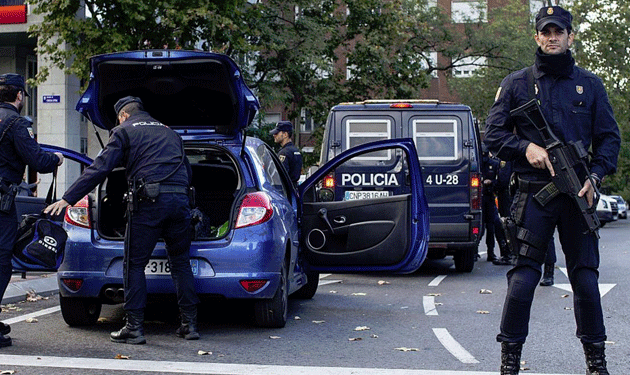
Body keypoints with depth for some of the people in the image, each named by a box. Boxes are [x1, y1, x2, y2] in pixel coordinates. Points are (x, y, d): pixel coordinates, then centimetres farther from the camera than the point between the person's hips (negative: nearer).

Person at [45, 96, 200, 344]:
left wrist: (68, 198, -1)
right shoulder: (169, 132, 26)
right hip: (180, 199, 5)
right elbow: (187, 172, 28)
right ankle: (190, 324, 12)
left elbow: (100, 168, -2)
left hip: (150, 201, -5)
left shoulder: (124, 131, 9)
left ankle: (134, 327, 0)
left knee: (134, 265, 3)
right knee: (181, 263, 14)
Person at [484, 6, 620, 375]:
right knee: (523, 276, -5)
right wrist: (525, 147, -10)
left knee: (586, 277, 5)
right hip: (534, 194, -1)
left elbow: (610, 137, 11)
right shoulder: (516, 84, 7)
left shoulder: (590, 84, 11)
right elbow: (493, 133, 8)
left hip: (578, 193, 2)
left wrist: (594, 176, -4)